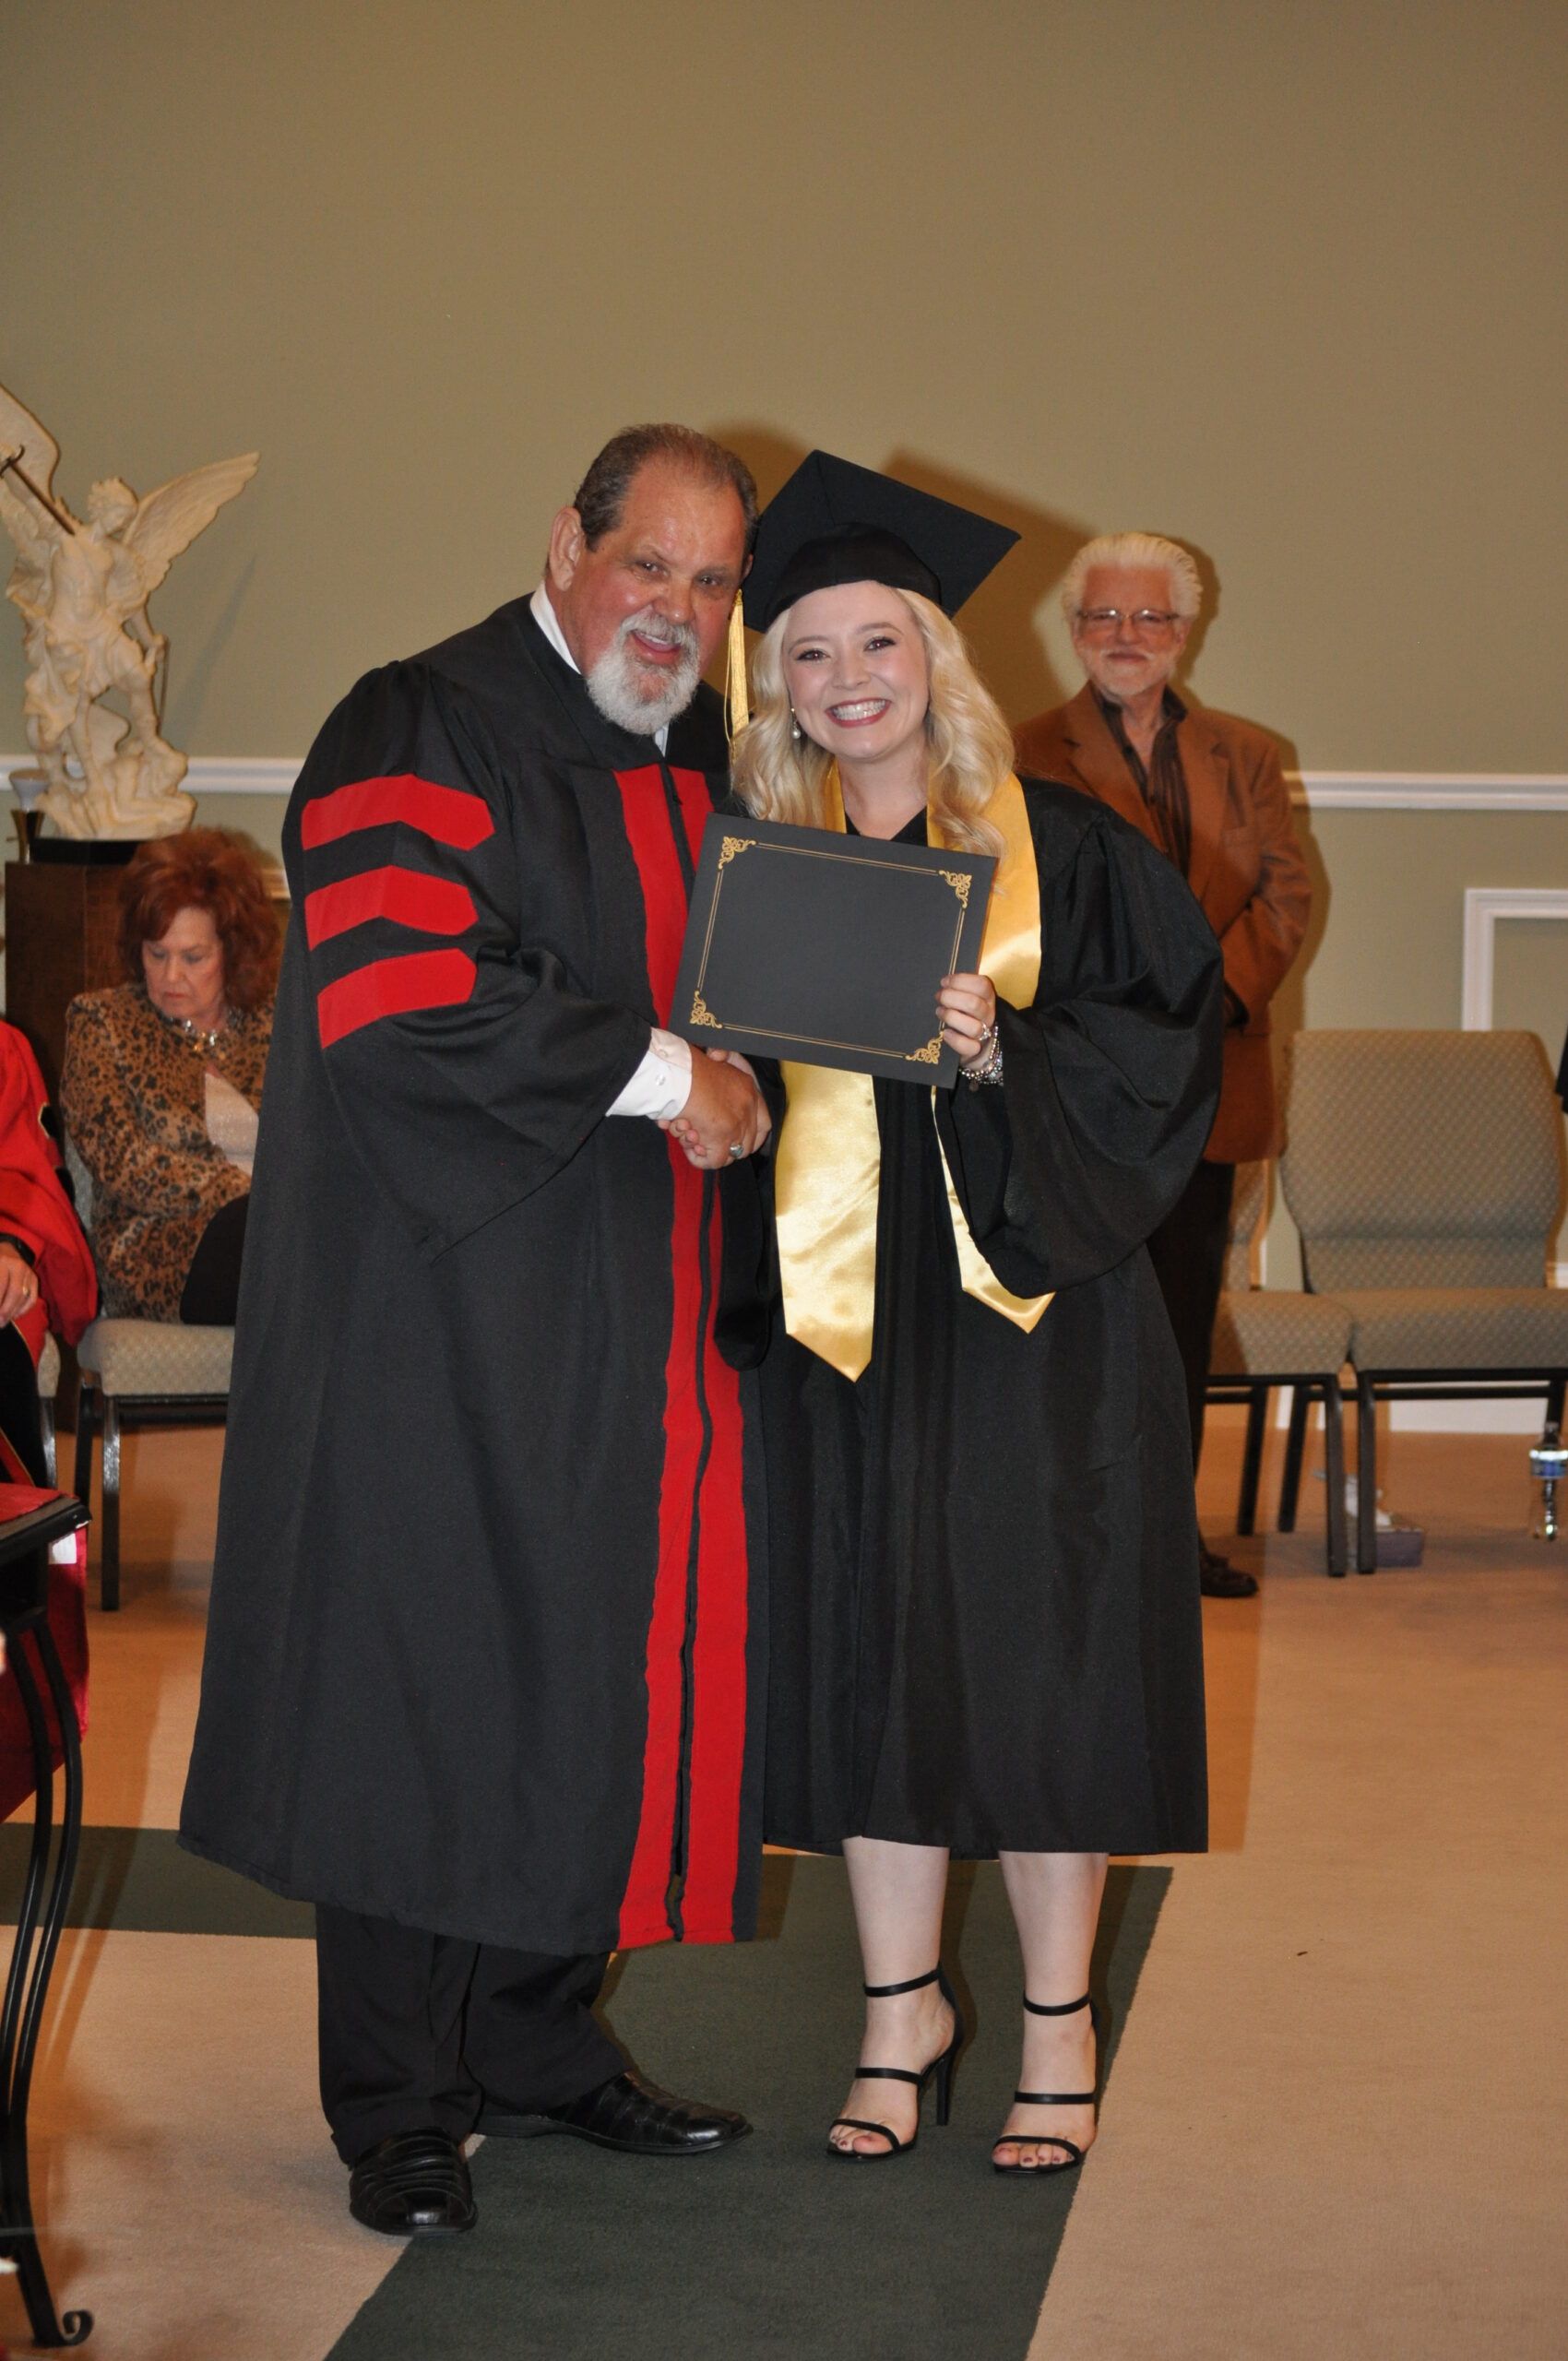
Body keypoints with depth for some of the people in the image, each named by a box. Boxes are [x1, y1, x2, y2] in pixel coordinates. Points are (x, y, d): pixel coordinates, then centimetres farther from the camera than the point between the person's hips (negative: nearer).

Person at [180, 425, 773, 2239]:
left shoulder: (705, 759, 15)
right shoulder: (424, 732, -10)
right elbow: (399, 1002, -23)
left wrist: (743, 1079, 5)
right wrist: (658, 1074, -18)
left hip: (636, 1320, 8)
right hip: (449, 1306, -7)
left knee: (607, 1666, 10)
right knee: (425, 1667, -1)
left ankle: (534, 2040, 24)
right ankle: (396, 2104, 10)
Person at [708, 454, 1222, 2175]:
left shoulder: (1063, 853, -1)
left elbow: (1169, 1047, -5)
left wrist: (1006, 1051, -18)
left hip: (1030, 1309, -2)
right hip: (838, 1322, 3)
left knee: (1032, 1651, 1)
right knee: (864, 1659, 6)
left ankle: (1057, 2024, 16)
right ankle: (901, 2010, 22)